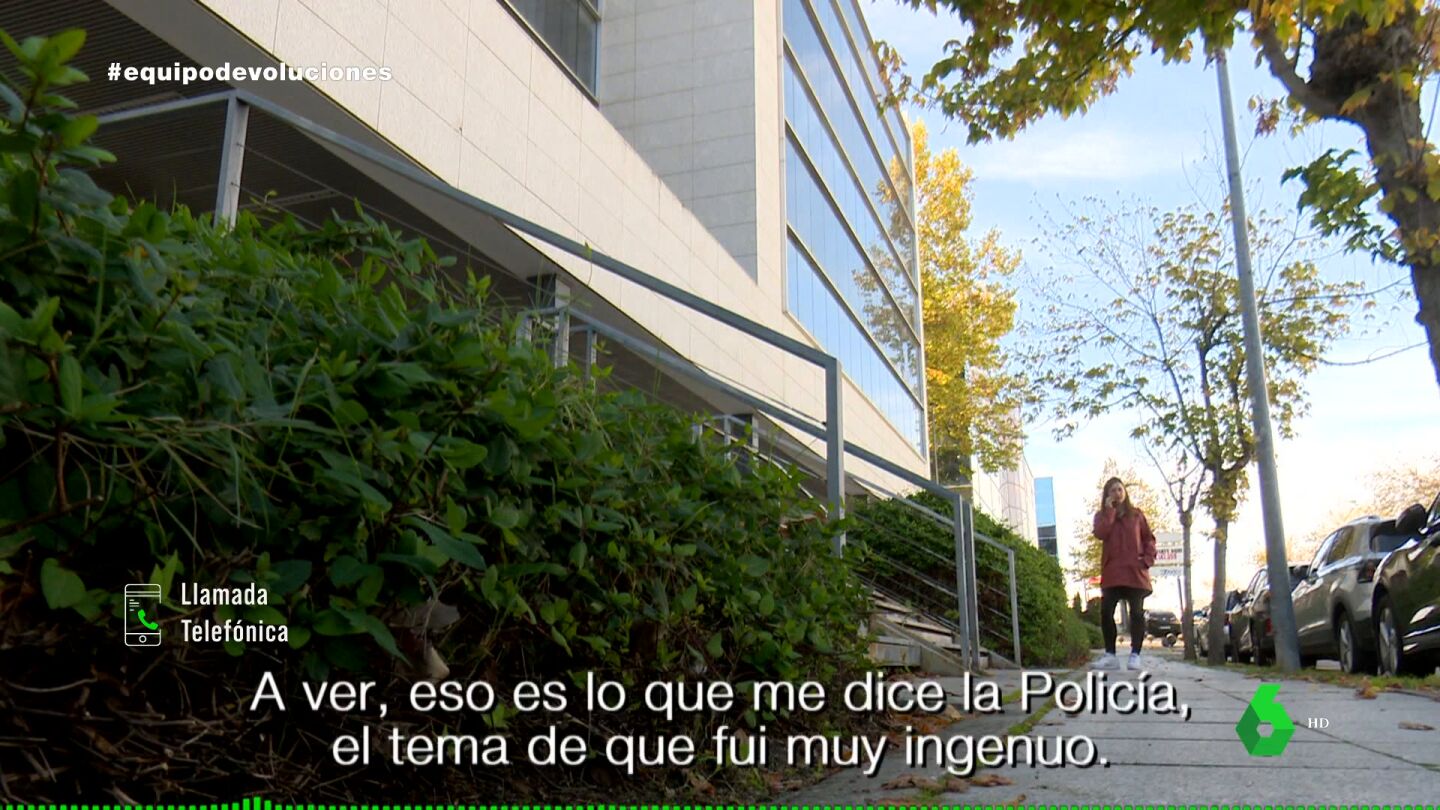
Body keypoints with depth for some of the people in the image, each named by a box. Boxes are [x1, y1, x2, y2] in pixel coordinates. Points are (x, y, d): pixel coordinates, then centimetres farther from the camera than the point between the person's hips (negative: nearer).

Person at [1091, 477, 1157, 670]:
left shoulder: (1136, 514, 11)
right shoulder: (1102, 515, 11)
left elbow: (1149, 538, 10)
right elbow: (1100, 533, -9)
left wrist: (1148, 559, -5)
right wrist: (1110, 510, -7)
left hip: (1135, 572, 0)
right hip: (1112, 572, 0)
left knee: (1137, 612, -1)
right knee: (1106, 612, -6)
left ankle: (1135, 655, 3)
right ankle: (1110, 655, 0)